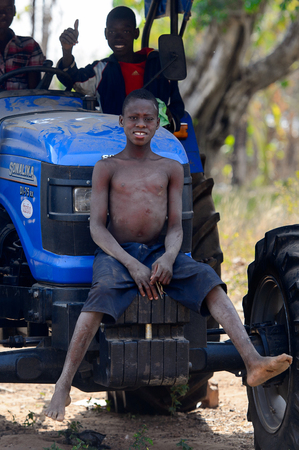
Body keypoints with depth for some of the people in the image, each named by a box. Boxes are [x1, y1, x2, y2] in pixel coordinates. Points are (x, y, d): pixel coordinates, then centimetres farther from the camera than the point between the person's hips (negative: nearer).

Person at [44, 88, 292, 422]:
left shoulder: (170, 169, 12)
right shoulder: (107, 168, 6)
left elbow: (175, 226, 8)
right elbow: (97, 226, -3)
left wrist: (168, 257, -17)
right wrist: (132, 265, -18)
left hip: (157, 252, 3)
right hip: (115, 253, -3)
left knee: (207, 278, -26)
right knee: (104, 291, -37)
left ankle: (253, 362, -40)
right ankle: (63, 386, -41)